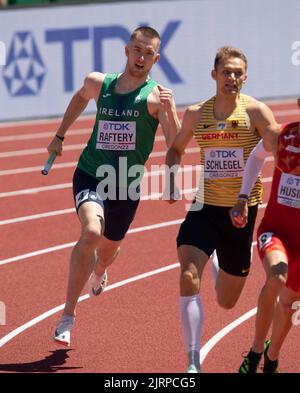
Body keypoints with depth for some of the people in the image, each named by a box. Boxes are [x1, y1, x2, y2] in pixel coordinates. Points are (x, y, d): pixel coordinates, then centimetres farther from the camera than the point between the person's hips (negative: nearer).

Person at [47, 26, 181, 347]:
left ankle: (97, 272, 62)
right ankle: (67, 316, -21)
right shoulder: (98, 83, -2)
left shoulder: (155, 96, -11)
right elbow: (81, 96, 24)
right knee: (92, 232, -29)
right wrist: (60, 135, 25)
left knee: (109, 249, 20)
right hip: (90, 175, 0)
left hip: (127, 186, 1)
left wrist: (169, 110, -35)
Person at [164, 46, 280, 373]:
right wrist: (172, 181, 3)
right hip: (205, 207, 1)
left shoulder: (255, 111, -7)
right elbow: (176, 149, 21)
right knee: (189, 278, -23)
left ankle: (220, 267, 51)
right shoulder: (196, 114, 3)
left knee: (227, 302, 12)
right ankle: (193, 361, -16)